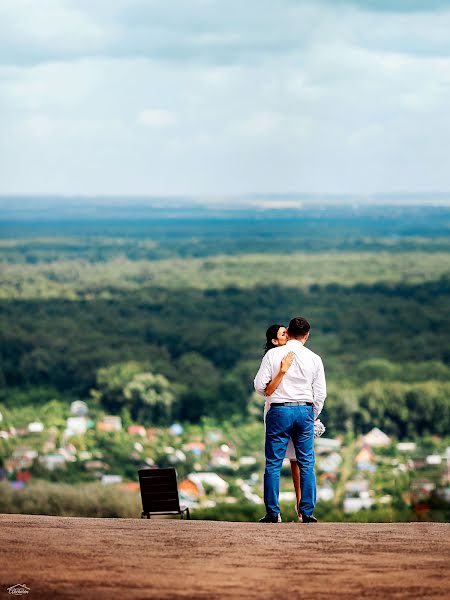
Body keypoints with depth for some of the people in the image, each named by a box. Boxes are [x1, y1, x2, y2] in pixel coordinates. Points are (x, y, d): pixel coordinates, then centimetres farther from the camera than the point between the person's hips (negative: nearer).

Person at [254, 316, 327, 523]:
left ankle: (273, 513, 1)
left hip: (279, 410, -2)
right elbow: (320, 394, 6)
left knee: (273, 463, 3)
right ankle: (307, 512, 4)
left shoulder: (273, 354, -3)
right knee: (306, 464, 7)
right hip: (305, 410, 2)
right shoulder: (314, 359, 3)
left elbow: (260, 385, -2)